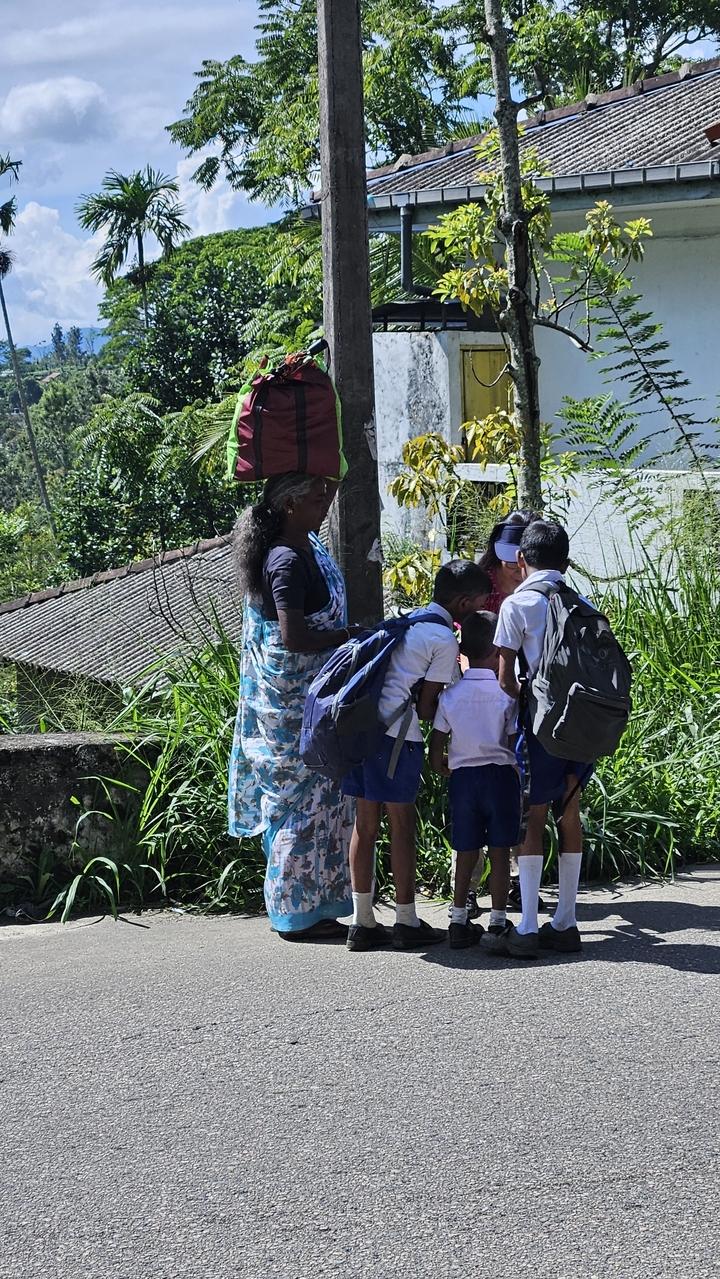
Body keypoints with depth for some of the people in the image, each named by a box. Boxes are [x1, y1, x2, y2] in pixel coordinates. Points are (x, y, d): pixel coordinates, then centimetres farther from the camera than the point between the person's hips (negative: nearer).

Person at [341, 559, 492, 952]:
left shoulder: (405, 621, 20)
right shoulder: (445, 641, -4)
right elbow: (426, 708, -5)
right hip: (396, 734, -8)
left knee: (365, 823, 10)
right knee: (402, 824, 2)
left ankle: (362, 922, 14)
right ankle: (406, 923, 9)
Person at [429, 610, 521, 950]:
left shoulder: (451, 694, -1)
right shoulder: (506, 693, -8)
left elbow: (436, 752, 1)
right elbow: (515, 743, -4)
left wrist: (442, 767, 20)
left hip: (463, 777, 2)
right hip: (501, 776, -2)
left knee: (466, 853, 11)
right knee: (500, 853, 5)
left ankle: (458, 922, 10)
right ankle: (498, 923, 7)